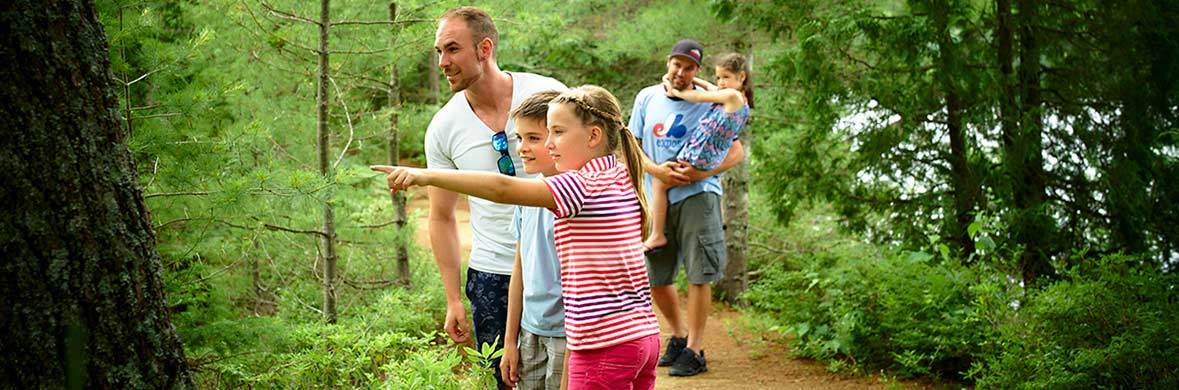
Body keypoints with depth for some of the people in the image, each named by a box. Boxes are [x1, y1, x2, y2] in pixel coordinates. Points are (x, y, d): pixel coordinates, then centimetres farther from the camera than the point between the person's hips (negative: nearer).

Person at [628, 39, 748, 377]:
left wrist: (703, 172, -17)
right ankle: (679, 334, 32)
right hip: (656, 199, 4)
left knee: (699, 274, -5)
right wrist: (657, 170, -11)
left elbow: (737, 151, -1)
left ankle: (694, 350, 5)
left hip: (697, 195, -4)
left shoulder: (708, 104, -2)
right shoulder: (647, 98, 8)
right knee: (654, 277, 10)